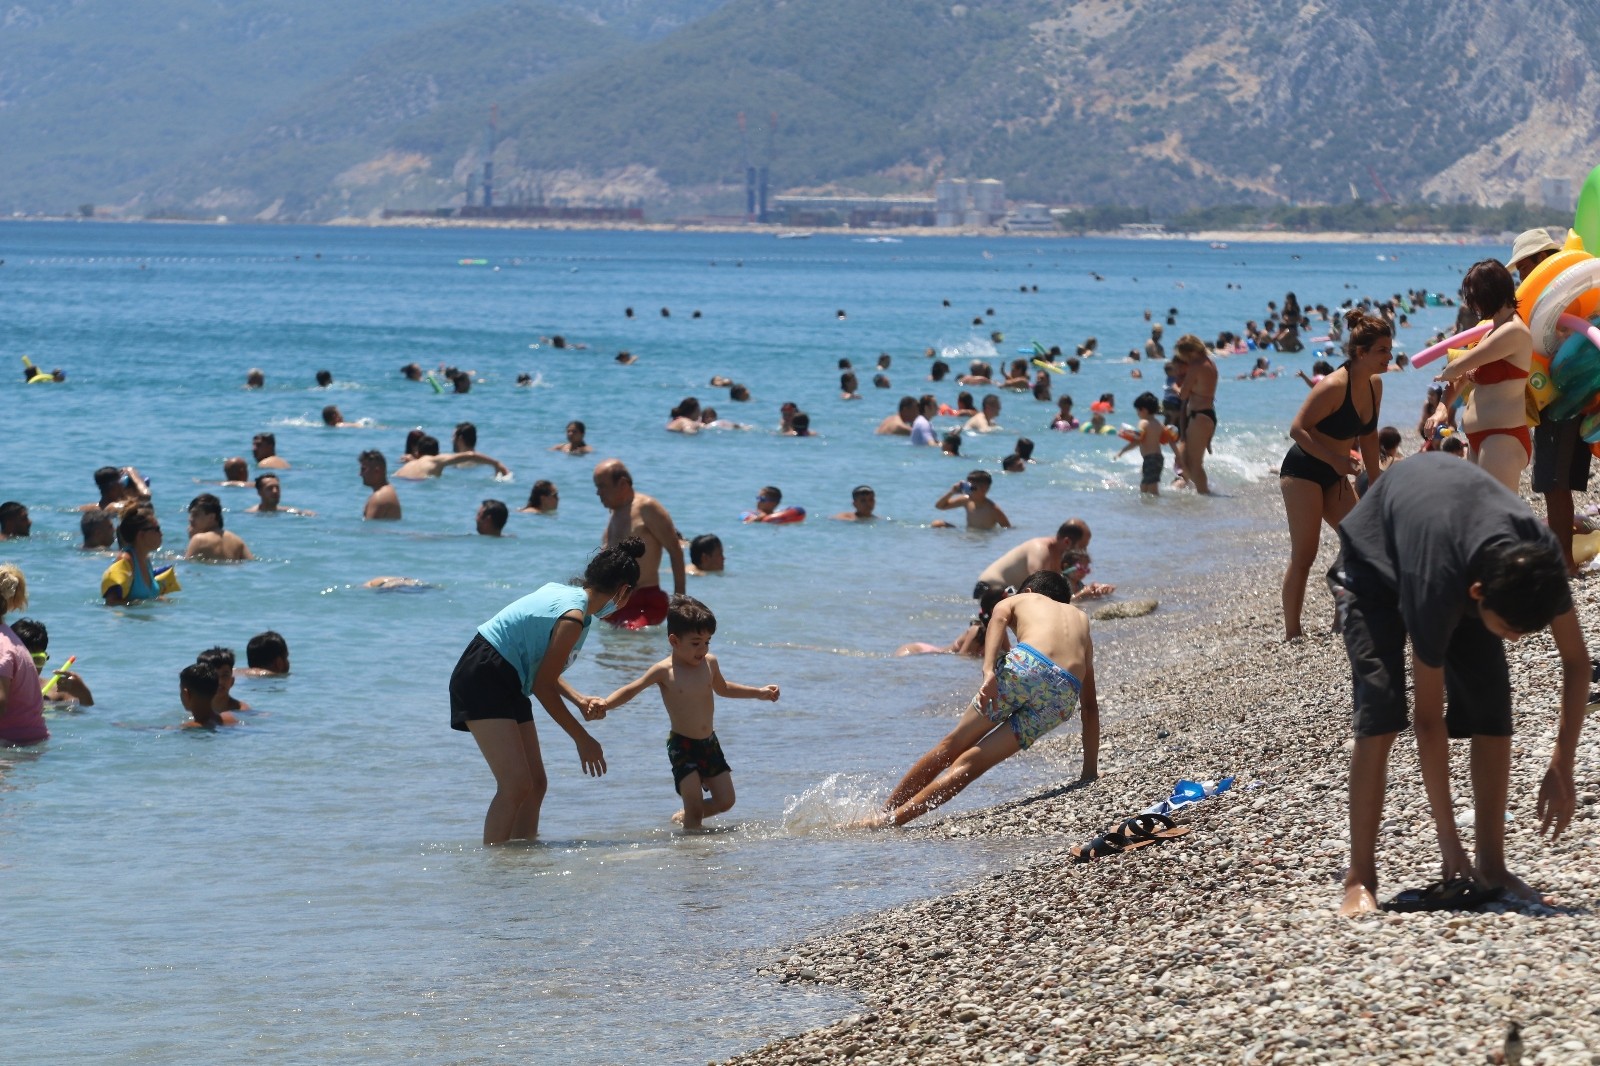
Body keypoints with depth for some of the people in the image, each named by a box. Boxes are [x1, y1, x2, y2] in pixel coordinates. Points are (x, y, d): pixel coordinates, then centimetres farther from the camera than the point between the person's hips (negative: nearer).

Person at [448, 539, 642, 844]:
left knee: (535, 783, 10)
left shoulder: (564, 592, 8)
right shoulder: (573, 617, -20)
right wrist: (583, 740, -10)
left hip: (507, 681, 11)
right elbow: (543, 687, -16)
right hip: (483, 680, -11)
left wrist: (579, 700, 11)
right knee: (516, 785, -17)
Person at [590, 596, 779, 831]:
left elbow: (722, 688, 22)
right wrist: (604, 704, -28)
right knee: (695, 806, -11)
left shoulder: (709, 663, 0)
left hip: (710, 743, 6)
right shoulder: (665, 671, -15)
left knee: (725, 801, 8)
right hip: (682, 747, -6)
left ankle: (685, 816, 31)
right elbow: (630, 690, -11)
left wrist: (759, 693, 24)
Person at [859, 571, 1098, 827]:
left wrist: (989, 671, -12)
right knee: (970, 765, 8)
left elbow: (999, 618, 2)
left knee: (952, 745, 14)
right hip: (1064, 696, 3)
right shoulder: (1081, 619, 39)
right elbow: (1090, 705, 37)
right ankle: (894, 818, 3)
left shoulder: (1020, 599, 30)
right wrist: (1090, 769, 37)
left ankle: (883, 813, 18)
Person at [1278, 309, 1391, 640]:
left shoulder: (1375, 385, 2)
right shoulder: (1334, 386, -23)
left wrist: (1376, 481, 16)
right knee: (1303, 556, -9)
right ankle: (1292, 634, -6)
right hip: (1302, 472, -9)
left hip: (1334, 476, 9)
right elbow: (1298, 429, -23)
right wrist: (1335, 459, -28)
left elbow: (1368, 435, 15)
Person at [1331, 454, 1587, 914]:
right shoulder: (1437, 586, -44)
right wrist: (1447, 835, -31)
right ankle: (1361, 880, -17)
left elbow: (1575, 660, -15)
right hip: (1377, 558, -5)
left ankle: (1491, 865, -2)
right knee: (1380, 710, -20)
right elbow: (1428, 718, -35)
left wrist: (1562, 769, -21)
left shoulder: (1541, 559, -33)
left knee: (1491, 704, -10)